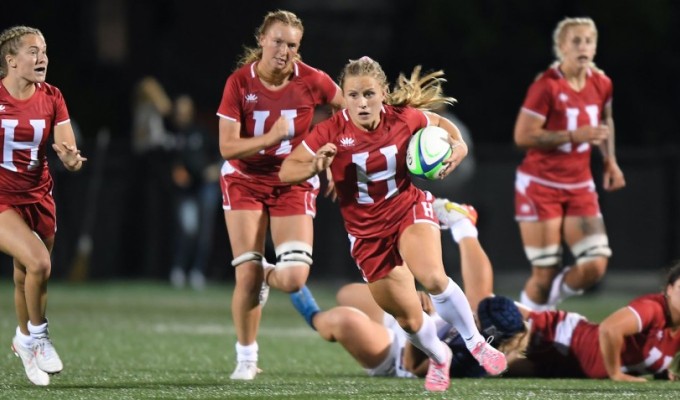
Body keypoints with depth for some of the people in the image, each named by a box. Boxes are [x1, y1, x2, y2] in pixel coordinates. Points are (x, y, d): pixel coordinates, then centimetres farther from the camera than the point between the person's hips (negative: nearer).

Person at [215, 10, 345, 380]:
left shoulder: (312, 81, -14)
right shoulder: (239, 82, -14)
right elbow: (227, 147, -17)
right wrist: (271, 137, -32)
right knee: (247, 274, -9)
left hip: (294, 183, 0)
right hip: (245, 181, 0)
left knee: (293, 278, -15)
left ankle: (269, 277, 24)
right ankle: (246, 356, 11)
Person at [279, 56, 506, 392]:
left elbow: (441, 124, 8)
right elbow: (285, 171, -15)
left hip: (410, 210, -1)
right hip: (367, 232, 1)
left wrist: (457, 145, -13)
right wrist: (313, 166, -36)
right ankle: (438, 357, 37)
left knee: (433, 278, -30)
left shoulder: (403, 118, -14)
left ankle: (476, 342, -8)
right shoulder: (331, 132, -18)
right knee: (409, 319, 3)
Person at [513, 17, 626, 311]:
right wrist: (574, 135, -23)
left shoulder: (601, 84, 2)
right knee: (545, 273, -5)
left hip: (580, 187, 5)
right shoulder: (547, 86, -16)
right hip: (540, 186, -5)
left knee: (595, 266, -7)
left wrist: (610, 161, 11)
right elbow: (523, 136, -19)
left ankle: (543, 307, 18)